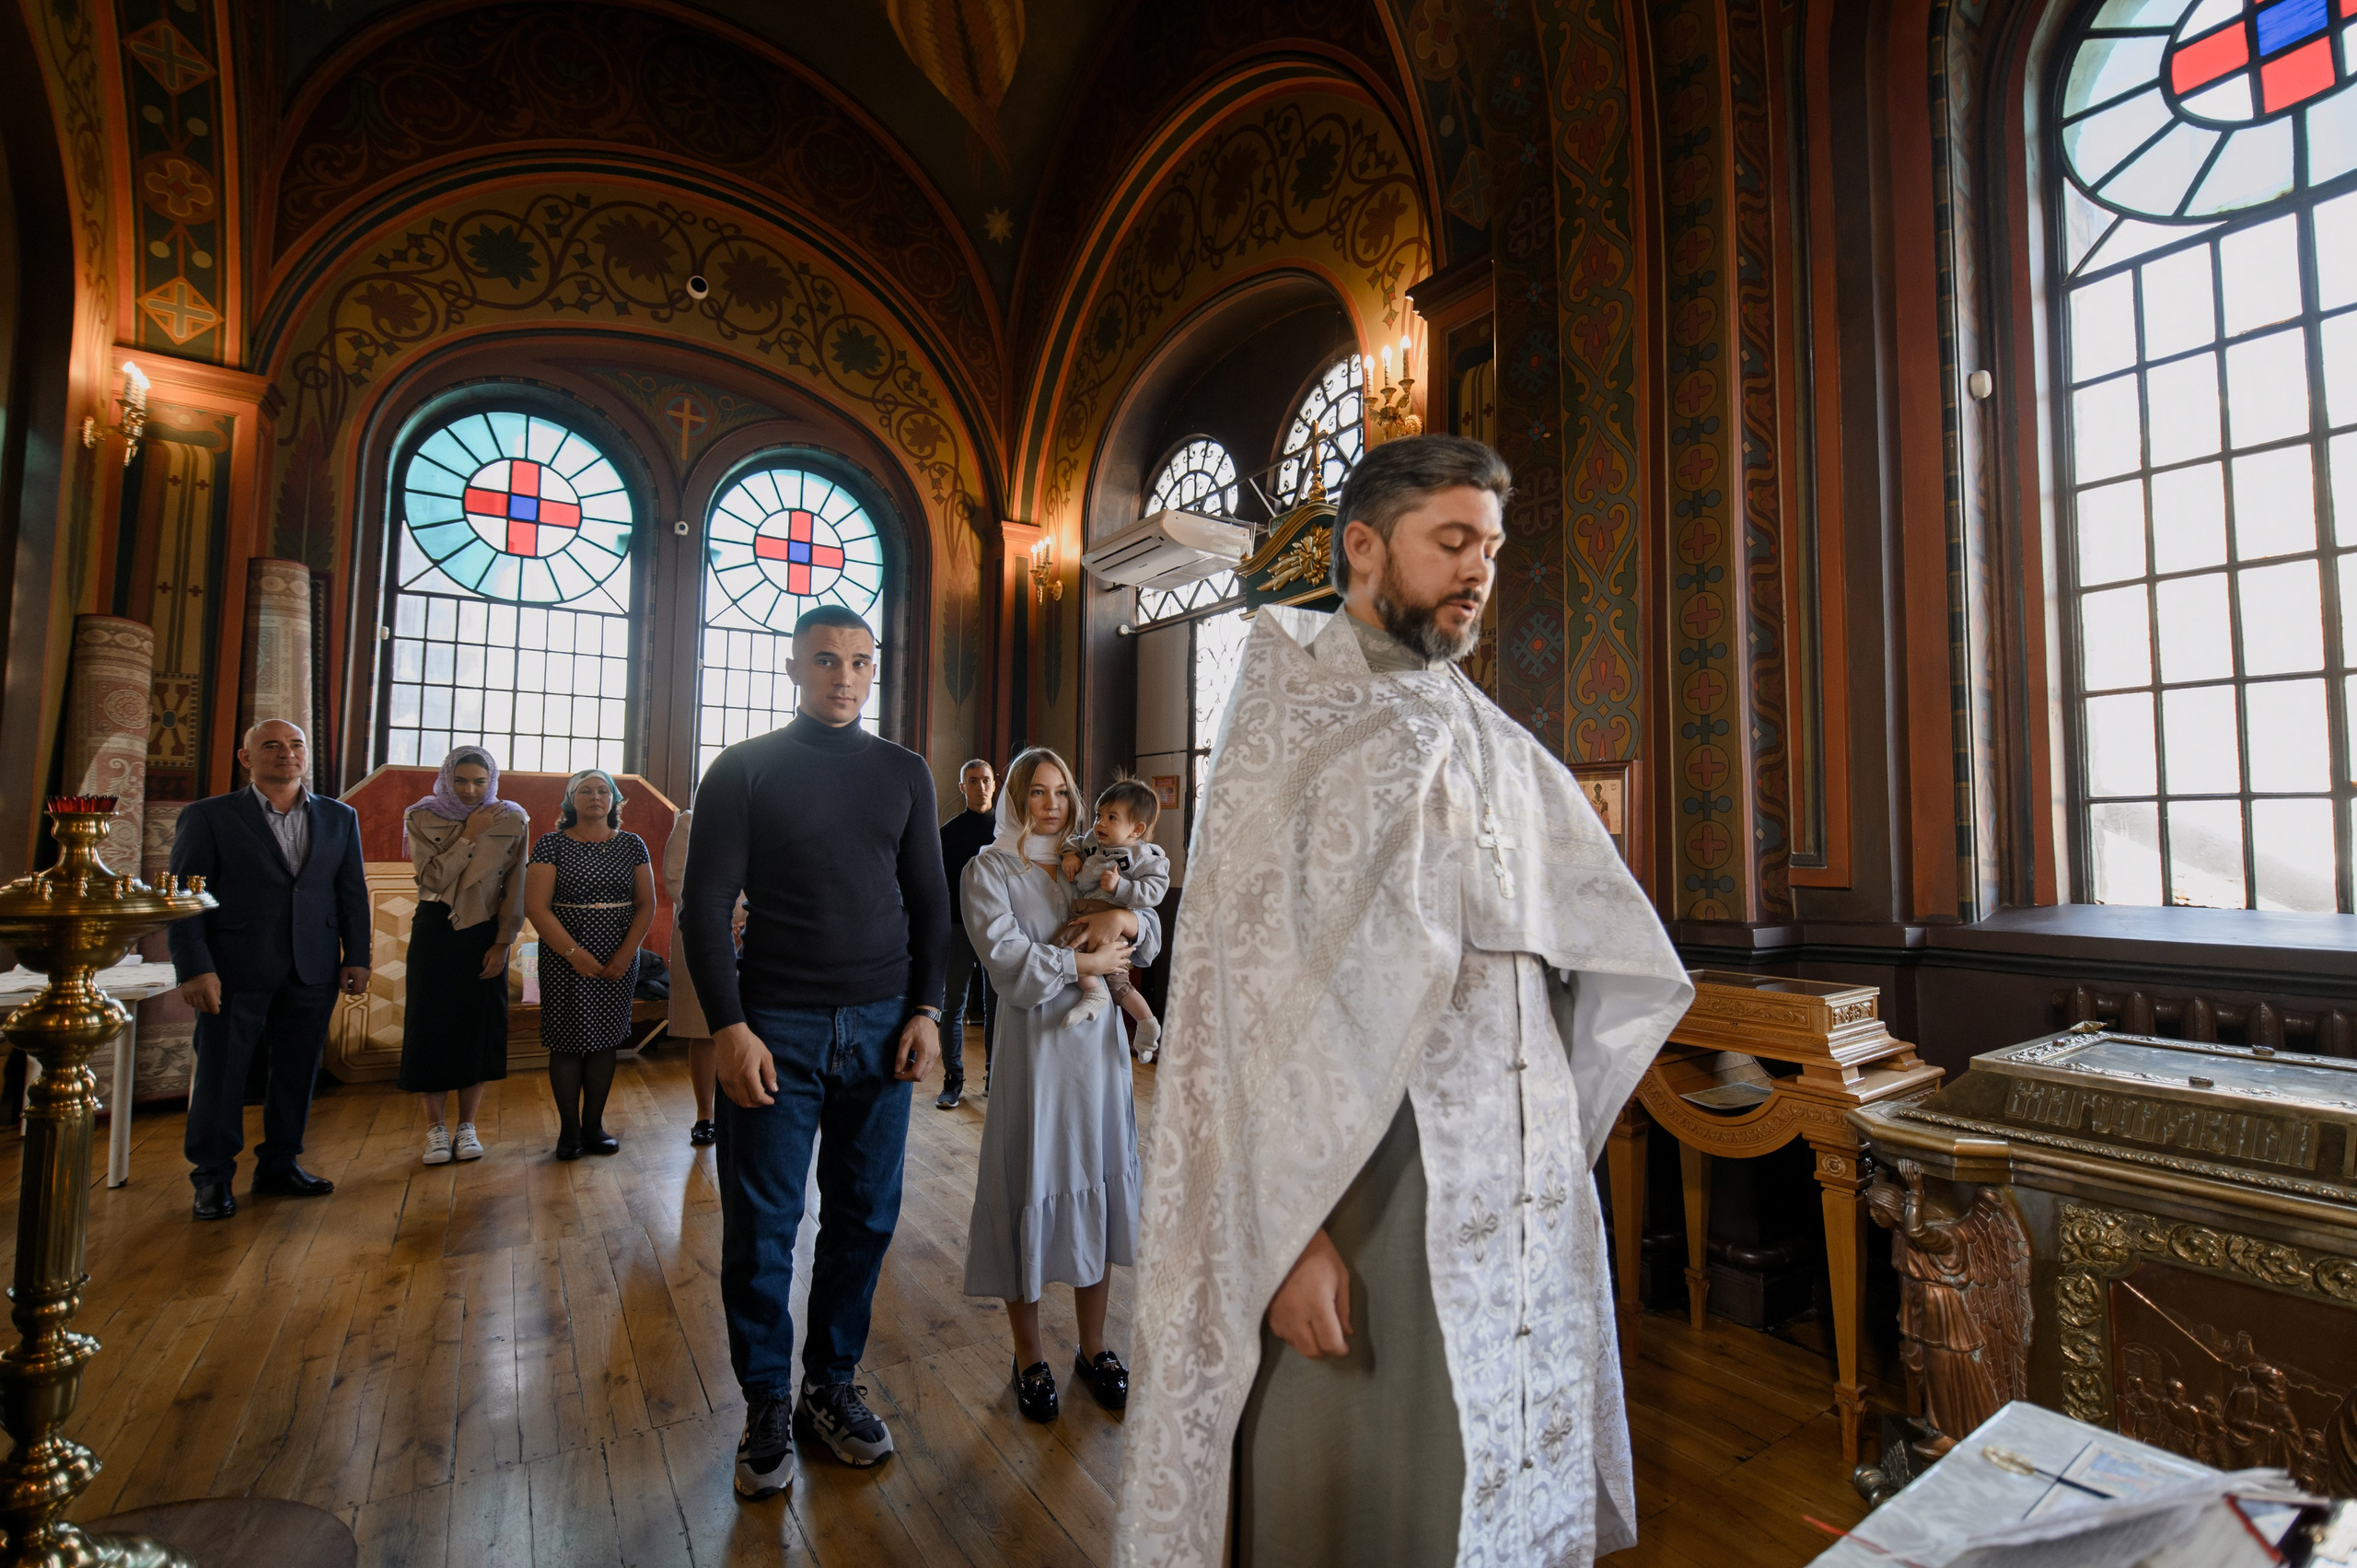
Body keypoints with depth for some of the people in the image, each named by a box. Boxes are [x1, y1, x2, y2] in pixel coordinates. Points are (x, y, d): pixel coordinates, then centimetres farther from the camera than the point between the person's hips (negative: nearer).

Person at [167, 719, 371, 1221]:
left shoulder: (340, 818, 10)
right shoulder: (208, 817, 1)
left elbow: (352, 893, 9)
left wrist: (356, 958, 3)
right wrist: (195, 969, -12)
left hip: (313, 972, 3)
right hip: (236, 971, -2)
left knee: (296, 1072, 10)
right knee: (220, 1073, 6)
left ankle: (280, 1165, 24)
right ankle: (212, 1178, 21)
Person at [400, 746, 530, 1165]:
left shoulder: (512, 822, 0)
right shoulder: (421, 819, 0)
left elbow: (515, 889, 0)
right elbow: (433, 878, -12)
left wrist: (502, 943, -5)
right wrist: (470, 835, -14)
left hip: (485, 933, 0)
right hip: (434, 931, 0)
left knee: (479, 1027, 4)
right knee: (431, 1024, 1)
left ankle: (467, 1125, 16)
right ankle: (435, 1127, 15)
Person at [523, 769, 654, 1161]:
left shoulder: (632, 845, 6)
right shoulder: (551, 845, 0)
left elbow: (646, 904, 4)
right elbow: (536, 906, -7)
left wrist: (625, 954, -6)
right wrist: (574, 953, -14)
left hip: (619, 960, 2)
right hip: (564, 960, -2)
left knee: (605, 1041, 6)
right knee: (567, 1042, 1)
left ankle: (593, 1124, 17)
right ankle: (569, 1129, 13)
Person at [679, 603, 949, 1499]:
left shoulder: (904, 773, 9)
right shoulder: (743, 770, 1)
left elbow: (930, 902, 9)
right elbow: (704, 906, -3)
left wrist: (926, 1010, 0)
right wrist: (728, 1026, -11)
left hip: (881, 1024, 3)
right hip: (774, 1028, -2)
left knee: (865, 1215, 9)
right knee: (761, 1224, 6)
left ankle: (831, 1384, 28)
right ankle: (767, 1404, 25)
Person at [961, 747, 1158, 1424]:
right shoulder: (989, 870, -2)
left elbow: (1151, 940, 7)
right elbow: (1009, 961, -15)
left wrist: (1124, 918, -13)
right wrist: (1086, 963, -12)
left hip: (1098, 1044, 4)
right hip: (1034, 1046, -4)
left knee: (1098, 1189, 11)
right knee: (1031, 1194, 5)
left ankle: (1093, 1348, 29)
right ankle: (1029, 1357, 25)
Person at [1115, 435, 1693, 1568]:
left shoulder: (1499, 745, 12)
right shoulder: (1287, 721, -6)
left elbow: (1610, 948, 17)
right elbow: (1253, 986, -14)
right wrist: (1292, 1226, -18)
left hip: (1528, 1184, 6)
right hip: (1370, 1179, -6)